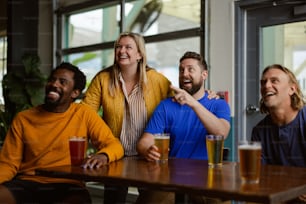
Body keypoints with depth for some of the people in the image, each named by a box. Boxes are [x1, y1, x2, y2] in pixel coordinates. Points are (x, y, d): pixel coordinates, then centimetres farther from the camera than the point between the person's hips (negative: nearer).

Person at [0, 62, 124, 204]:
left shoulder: (84, 114, 2)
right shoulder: (23, 119, 6)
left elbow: (114, 145, 0)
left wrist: (103, 155, -24)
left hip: (67, 186, -1)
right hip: (27, 183, 1)